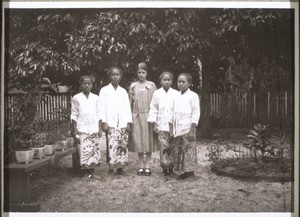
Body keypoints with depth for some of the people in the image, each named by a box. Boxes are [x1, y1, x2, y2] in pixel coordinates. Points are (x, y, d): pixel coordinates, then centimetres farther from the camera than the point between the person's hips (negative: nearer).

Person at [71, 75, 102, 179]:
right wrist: (74, 130, -3)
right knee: (84, 151, -8)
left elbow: (98, 115, 11)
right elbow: (74, 115, 2)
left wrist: (99, 129, 6)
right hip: (82, 129, -2)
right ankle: (86, 171, 3)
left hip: (94, 129, 3)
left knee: (94, 150, 2)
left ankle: (92, 171, 11)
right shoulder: (76, 98, 2)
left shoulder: (95, 98, 9)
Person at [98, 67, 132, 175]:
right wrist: (104, 122, -8)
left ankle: (120, 168, 8)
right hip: (111, 124, -3)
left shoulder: (124, 91, 16)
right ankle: (111, 168, -4)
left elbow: (128, 108, 13)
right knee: (112, 146, -10)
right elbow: (102, 107, 1)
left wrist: (128, 123, 5)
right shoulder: (104, 90, 7)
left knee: (123, 146, 1)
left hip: (123, 124, 3)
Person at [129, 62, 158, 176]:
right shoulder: (133, 86, 8)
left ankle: (147, 165, 8)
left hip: (148, 115, -1)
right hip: (136, 115, 1)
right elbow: (130, 102, 10)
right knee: (138, 140, 2)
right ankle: (141, 165, 12)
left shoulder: (151, 85, 5)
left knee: (149, 140, 0)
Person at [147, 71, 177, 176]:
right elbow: (153, 109, 6)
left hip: (173, 125, 1)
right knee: (164, 147, -8)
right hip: (161, 126, -1)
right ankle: (165, 166, -3)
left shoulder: (175, 94, 6)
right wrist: (154, 124, 0)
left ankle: (171, 167, 13)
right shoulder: (157, 93, 5)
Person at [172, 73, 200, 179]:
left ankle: (189, 170, 8)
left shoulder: (193, 96, -4)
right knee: (177, 150, 7)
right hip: (177, 129, 6)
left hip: (187, 128, -6)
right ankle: (180, 171, 17)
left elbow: (196, 113, -8)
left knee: (188, 150, -3)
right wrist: (173, 129, 11)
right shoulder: (176, 96, 12)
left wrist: (192, 130, -13)